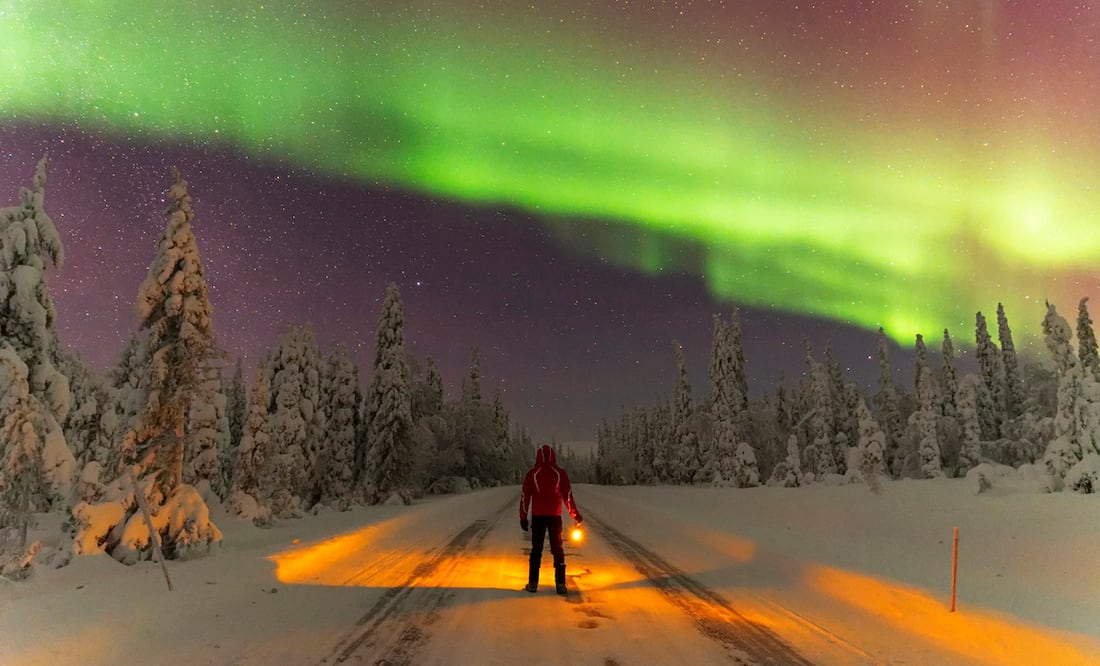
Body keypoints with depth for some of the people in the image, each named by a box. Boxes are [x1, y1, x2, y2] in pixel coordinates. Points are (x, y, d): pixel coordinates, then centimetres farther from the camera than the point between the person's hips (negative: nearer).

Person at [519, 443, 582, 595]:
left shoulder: (532, 473, -2)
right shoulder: (560, 473, -2)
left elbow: (525, 496, -1)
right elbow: (568, 495, 1)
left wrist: (523, 517, 6)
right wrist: (575, 514, 12)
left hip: (537, 516, 0)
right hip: (555, 517, 0)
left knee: (536, 549, 9)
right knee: (557, 550, 8)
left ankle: (533, 583, 9)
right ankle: (560, 584, 6)